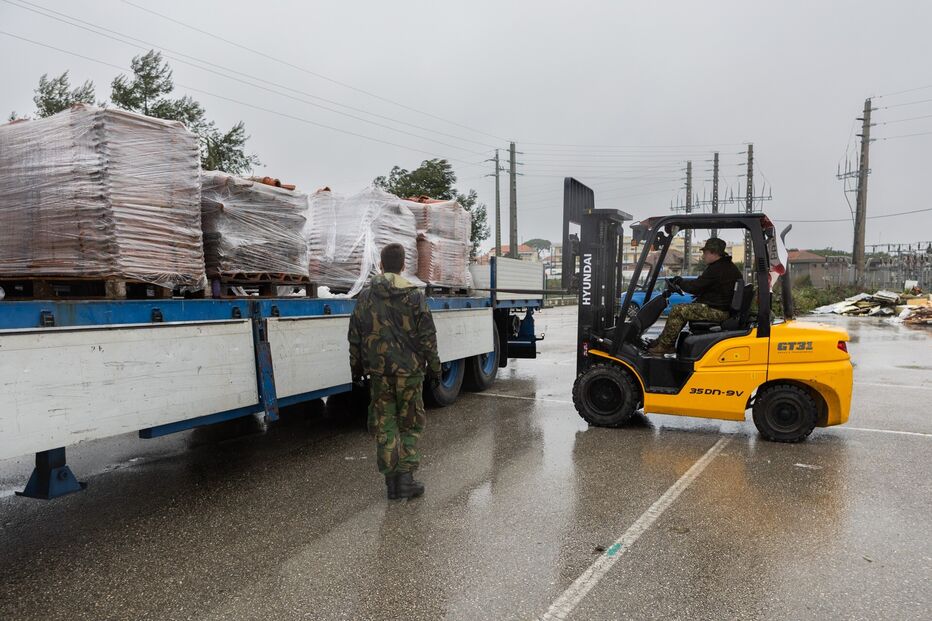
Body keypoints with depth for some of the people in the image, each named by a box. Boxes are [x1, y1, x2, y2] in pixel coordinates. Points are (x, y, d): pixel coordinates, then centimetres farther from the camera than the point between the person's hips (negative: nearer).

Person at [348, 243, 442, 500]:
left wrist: (356, 366, 18)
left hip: (379, 372, 2)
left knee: (385, 425, 9)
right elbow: (427, 337, -4)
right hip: (409, 370, -2)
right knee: (410, 424, 10)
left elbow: (355, 336, 7)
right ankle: (406, 478, 5)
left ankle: (392, 481, 11)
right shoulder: (415, 296, -5)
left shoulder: (365, 296, 2)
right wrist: (433, 367, 6)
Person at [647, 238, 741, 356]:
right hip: (723, 308, 11)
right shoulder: (730, 267, 15)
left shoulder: (716, 269, -18)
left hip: (715, 311, -11)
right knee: (683, 309, 17)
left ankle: (663, 346, -7)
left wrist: (679, 281, 0)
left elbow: (694, 287, -17)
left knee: (677, 310, -13)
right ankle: (665, 342, 14)